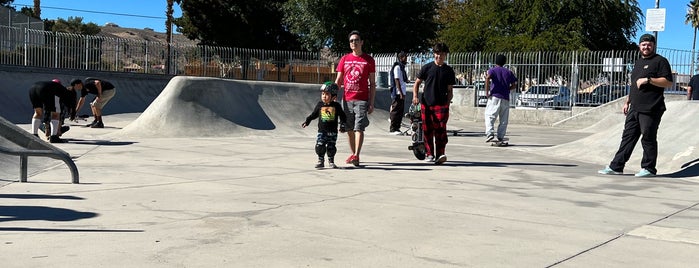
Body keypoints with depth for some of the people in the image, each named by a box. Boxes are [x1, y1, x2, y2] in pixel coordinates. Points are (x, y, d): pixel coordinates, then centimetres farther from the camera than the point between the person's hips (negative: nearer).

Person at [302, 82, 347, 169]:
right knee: (319, 146, -9)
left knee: (331, 147, 2)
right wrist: (307, 121, 12)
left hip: (333, 132, 0)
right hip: (322, 131, 1)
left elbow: (342, 116, 6)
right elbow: (313, 114, 14)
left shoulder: (336, 106, -1)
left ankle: (331, 161, 19)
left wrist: (342, 125, -2)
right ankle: (320, 161, 6)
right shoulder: (320, 105, 3)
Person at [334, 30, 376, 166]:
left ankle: (356, 155, -15)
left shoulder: (369, 60, 4)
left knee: (359, 128, -11)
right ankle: (353, 154, 21)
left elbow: (372, 83, 5)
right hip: (346, 99, 3)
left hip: (362, 100, -3)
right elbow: (338, 81, 12)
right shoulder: (344, 59, 10)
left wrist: (371, 103, -2)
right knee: (349, 129, 9)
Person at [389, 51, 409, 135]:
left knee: (401, 111, 10)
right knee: (396, 111, -6)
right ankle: (393, 129, -3)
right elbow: (397, 81, -17)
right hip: (398, 93, -9)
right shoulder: (397, 67, -11)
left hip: (402, 93, 9)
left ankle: (397, 128, 16)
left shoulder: (402, 67, 18)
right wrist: (401, 93, -21)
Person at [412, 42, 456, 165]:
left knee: (440, 129, -13)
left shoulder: (449, 71, 8)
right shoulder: (427, 67, 7)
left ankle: (440, 154, -15)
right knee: (427, 129, 4)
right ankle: (429, 153, 17)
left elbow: (450, 90, 10)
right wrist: (415, 96, -1)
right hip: (426, 103, 1)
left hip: (441, 104, -1)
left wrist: (447, 103, -3)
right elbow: (417, 83, 13)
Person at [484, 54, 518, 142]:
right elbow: (514, 85, 10)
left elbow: (488, 77, -17)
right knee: (504, 119, 9)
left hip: (494, 96, -3)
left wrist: (486, 92, -13)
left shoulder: (493, 70, 5)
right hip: (505, 98, 3)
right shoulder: (509, 72, 15)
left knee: (490, 116, -5)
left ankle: (490, 133, -22)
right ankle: (500, 137, 7)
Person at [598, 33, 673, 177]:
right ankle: (616, 166, 8)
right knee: (628, 137, 7)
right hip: (634, 108, 8)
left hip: (650, 110, -8)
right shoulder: (638, 62, 23)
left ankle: (648, 168, 7)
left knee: (648, 138, -3)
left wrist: (648, 80, -18)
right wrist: (627, 102, 23)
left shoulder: (660, 61, -2)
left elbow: (668, 82, -12)